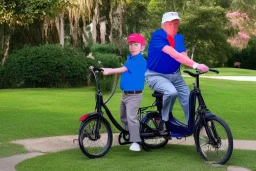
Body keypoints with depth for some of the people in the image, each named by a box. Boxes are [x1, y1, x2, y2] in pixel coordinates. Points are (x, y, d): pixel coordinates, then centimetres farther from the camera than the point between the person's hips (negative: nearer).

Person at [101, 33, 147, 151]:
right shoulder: (130, 58, 13)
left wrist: (110, 71, -33)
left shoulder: (140, 61, -18)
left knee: (131, 117, -19)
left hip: (134, 95, -10)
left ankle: (135, 142, -15)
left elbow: (124, 69, -27)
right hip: (125, 94, 10)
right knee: (123, 117, 21)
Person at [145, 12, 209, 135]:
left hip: (175, 75, 7)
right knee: (171, 92, -33)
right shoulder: (157, 36, -22)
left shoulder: (179, 38, 1)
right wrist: (195, 65, -43)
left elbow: (183, 56, -16)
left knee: (188, 100, -3)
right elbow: (174, 54, -34)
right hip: (156, 75, -7)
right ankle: (163, 122, -12)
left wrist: (196, 67, -38)